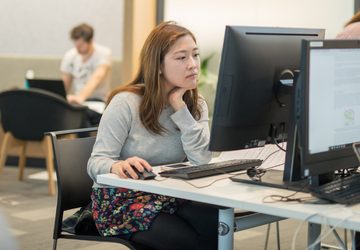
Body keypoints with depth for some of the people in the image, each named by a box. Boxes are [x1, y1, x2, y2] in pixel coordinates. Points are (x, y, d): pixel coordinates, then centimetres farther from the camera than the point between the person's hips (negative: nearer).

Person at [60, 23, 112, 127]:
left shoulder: (104, 53, -9)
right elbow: (65, 85, 9)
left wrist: (81, 97, -44)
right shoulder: (70, 55, 6)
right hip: (79, 100, 4)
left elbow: (97, 77, -27)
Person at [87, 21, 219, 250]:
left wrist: (180, 107, -14)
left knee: (218, 223, -26)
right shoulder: (126, 104, -10)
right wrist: (118, 166, -39)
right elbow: (96, 162, -15)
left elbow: (202, 159, -12)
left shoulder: (196, 105, 5)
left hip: (170, 197, 5)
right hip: (120, 200, -5)